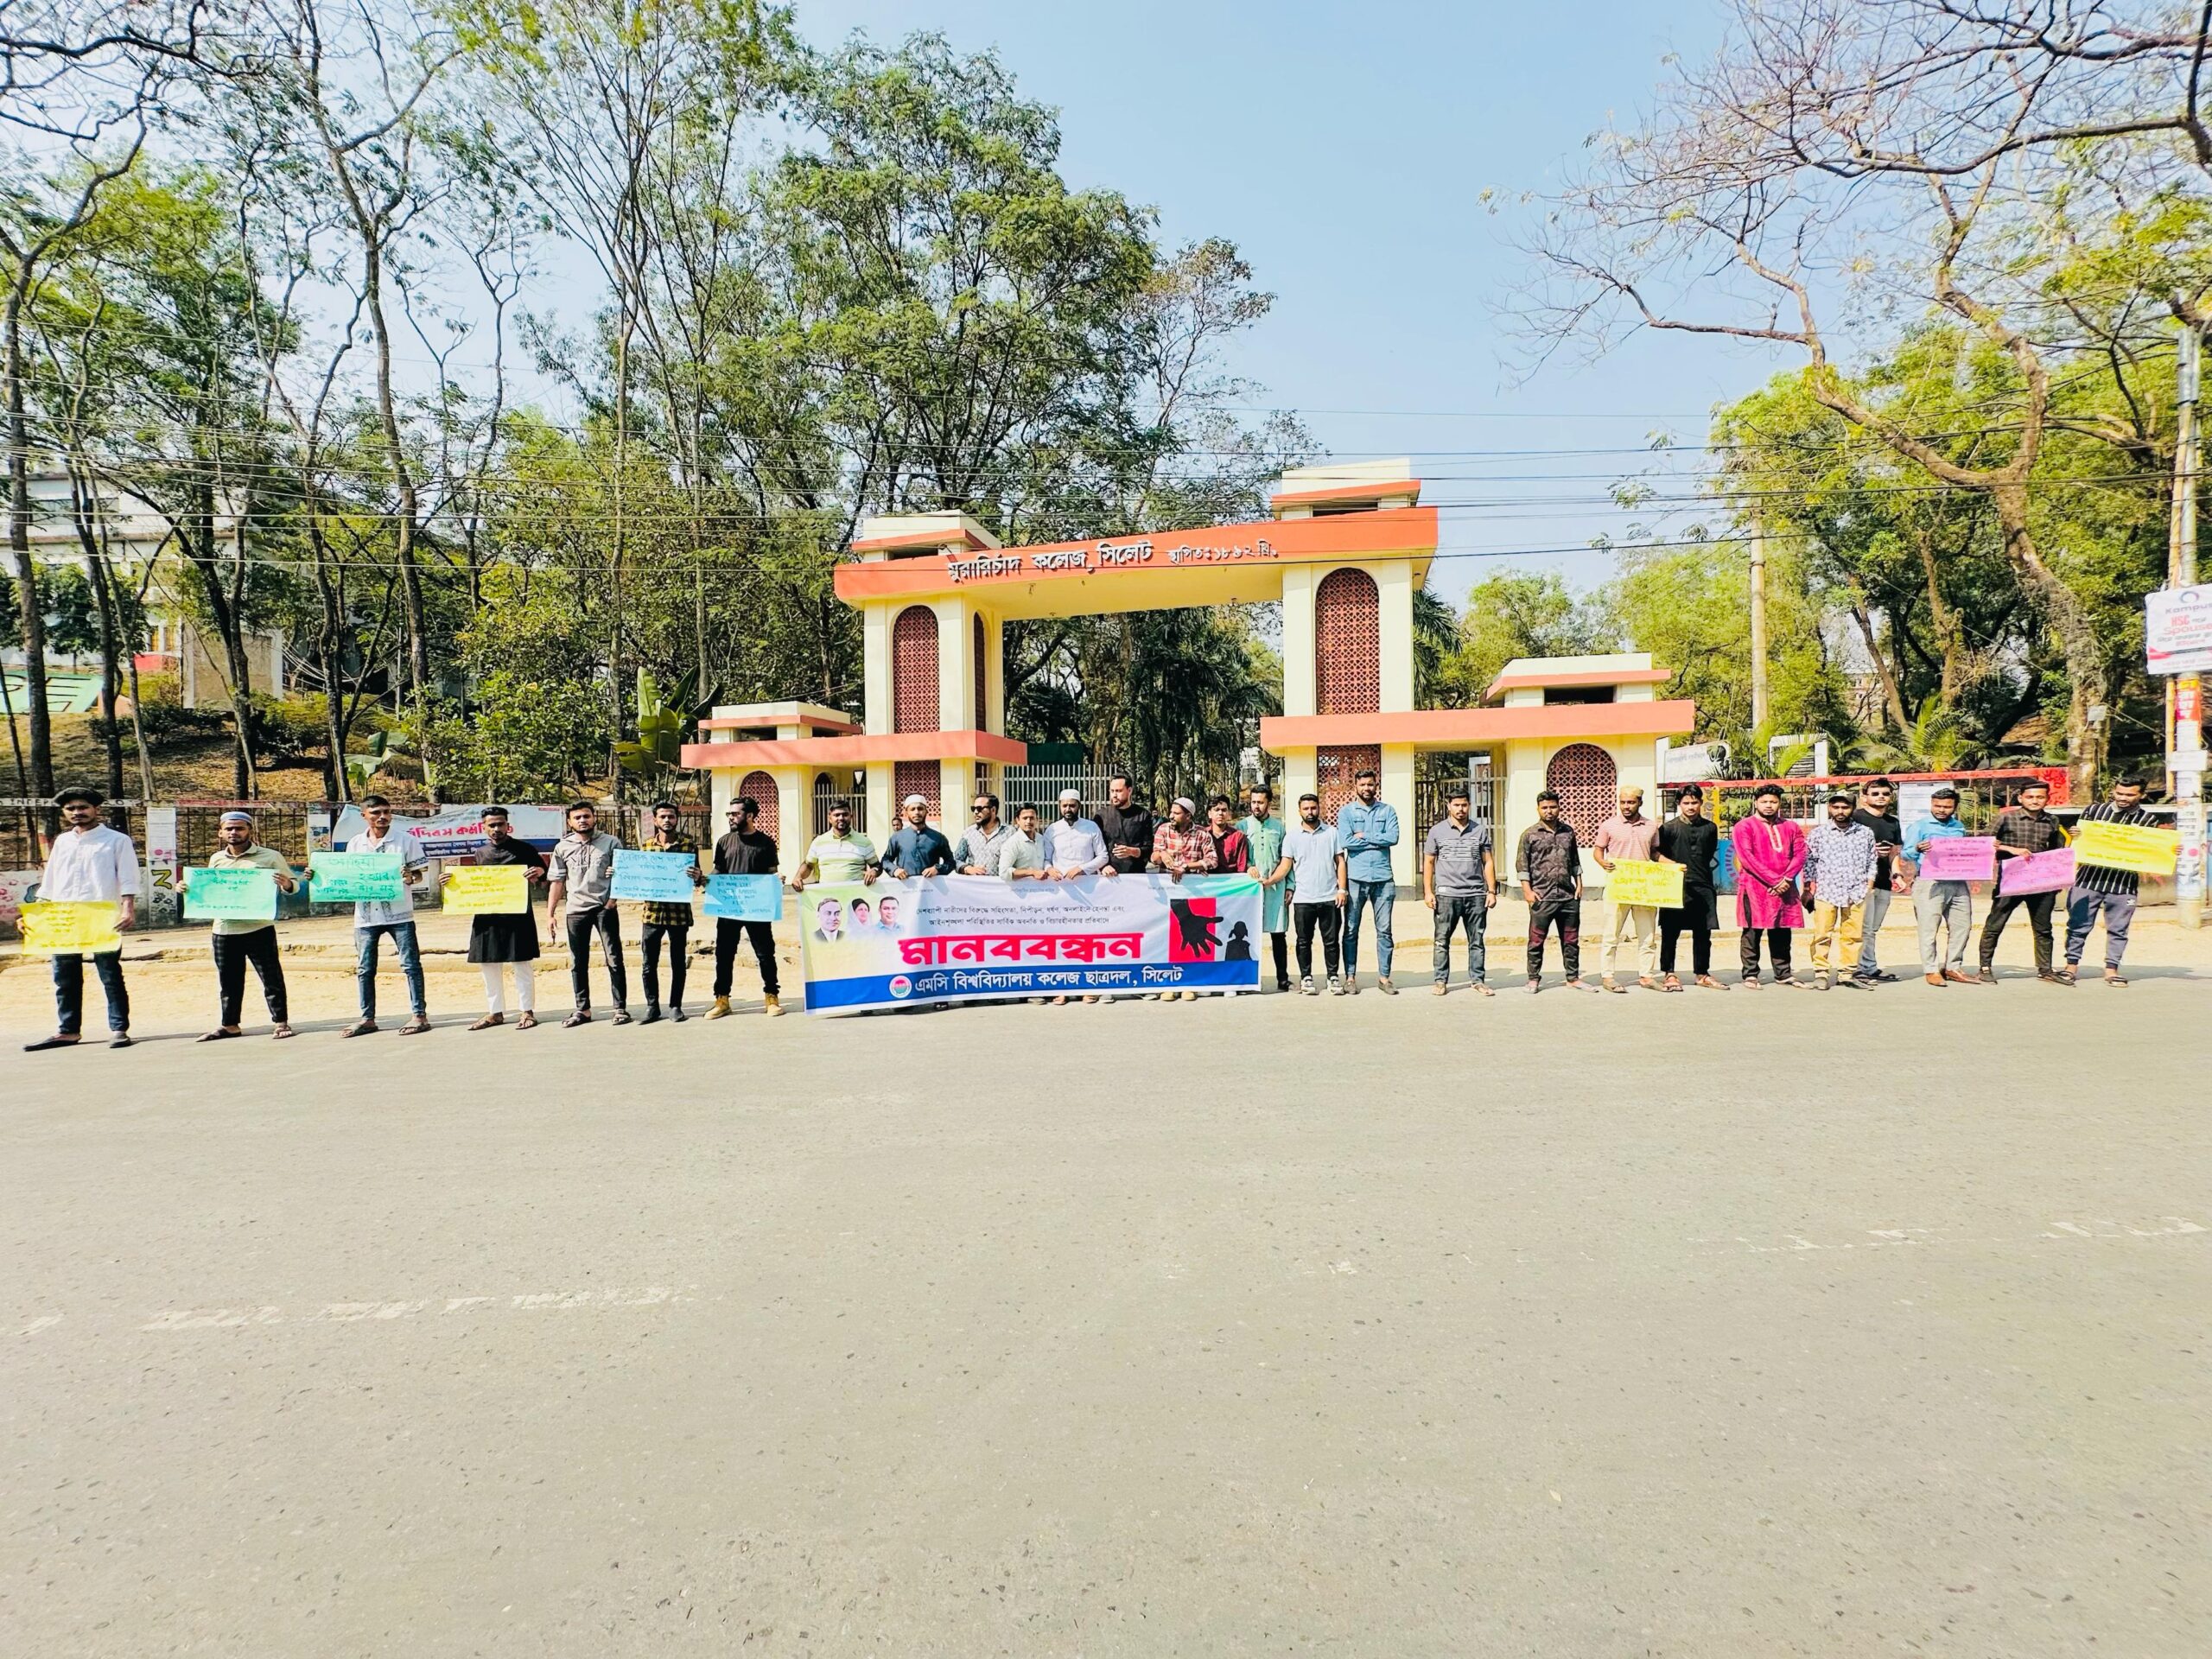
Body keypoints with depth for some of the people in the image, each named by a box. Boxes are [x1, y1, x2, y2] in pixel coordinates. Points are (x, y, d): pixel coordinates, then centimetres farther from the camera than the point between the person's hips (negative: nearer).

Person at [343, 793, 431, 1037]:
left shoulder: (405, 841, -1)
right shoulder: (355, 844, 9)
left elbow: (419, 876, 0)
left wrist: (410, 878, -21)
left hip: (399, 913, -4)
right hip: (365, 915, 4)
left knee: (410, 964, -2)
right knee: (364, 969, 8)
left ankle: (419, 1014, 3)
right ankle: (367, 1018, 16)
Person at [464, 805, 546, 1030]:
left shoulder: (523, 848, 1)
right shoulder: (480, 854, 12)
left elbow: (544, 878, 3)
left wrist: (538, 873, -19)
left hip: (518, 914, -4)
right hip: (487, 916, 4)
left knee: (522, 965, 0)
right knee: (488, 965, 8)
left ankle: (526, 1011, 7)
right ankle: (495, 1013, 17)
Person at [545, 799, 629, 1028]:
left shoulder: (611, 843, 2)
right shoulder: (563, 847, 9)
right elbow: (558, 882, 11)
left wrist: (613, 899, -9)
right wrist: (550, 913, 6)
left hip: (605, 908, -3)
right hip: (575, 910, 3)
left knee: (614, 959, -1)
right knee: (578, 963, 7)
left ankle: (621, 1008, 5)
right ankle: (582, 1010, 17)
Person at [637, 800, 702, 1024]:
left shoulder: (689, 843, 0)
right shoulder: (647, 844, 7)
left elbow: (697, 879, 1)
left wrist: (698, 877, -21)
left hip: (679, 912, -2)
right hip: (652, 911, 2)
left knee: (679, 964, 7)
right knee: (649, 964, 4)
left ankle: (675, 1006, 19)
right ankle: (652, 1007, 17)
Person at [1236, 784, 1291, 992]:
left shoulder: (1278, 826, 11)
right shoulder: (1242, 826, 6)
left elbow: (1286, 859, 10)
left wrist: (1289, 886, 4)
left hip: (1275, 887, 1)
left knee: (1278, 934, 3)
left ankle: (1282, 978, 9)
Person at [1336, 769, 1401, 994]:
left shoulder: (1387, 810, 9)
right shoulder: (1346, 811, 4)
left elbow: (1393, 837, -7)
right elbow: (1346, 841, -11)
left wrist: (1364, 836, -8)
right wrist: (1379, 841, -6)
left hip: (1383, 878, 1)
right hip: (1356, 878, -1)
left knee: (1384, 930, 5)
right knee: (1351, 931, 2)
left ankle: (1384, 977, 12)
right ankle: (1350, 977, 10)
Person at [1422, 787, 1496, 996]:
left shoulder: (1480, 830, 8)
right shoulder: (1437, 831, 4)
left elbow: (1488, 862, 10)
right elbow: (1428, 862, 6)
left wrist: (1492, 891, 3)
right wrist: (1428, 892, -1)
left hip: (1476, 895, 1)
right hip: (1446, 894, -1)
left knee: (1476, 940, 6)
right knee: (1442, 940, 2)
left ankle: (1477, 980, 14)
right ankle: (1441, 981, 9)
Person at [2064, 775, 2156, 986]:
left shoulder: (2147, 821, 6)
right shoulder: (2093, 810, 5)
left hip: (2124, 883, 0)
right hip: (2088, 879, 0)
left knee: (2118, 929, 6)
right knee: (2078, 925, 3)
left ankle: (2111, 969, 15)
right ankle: (2072, 965, 12)